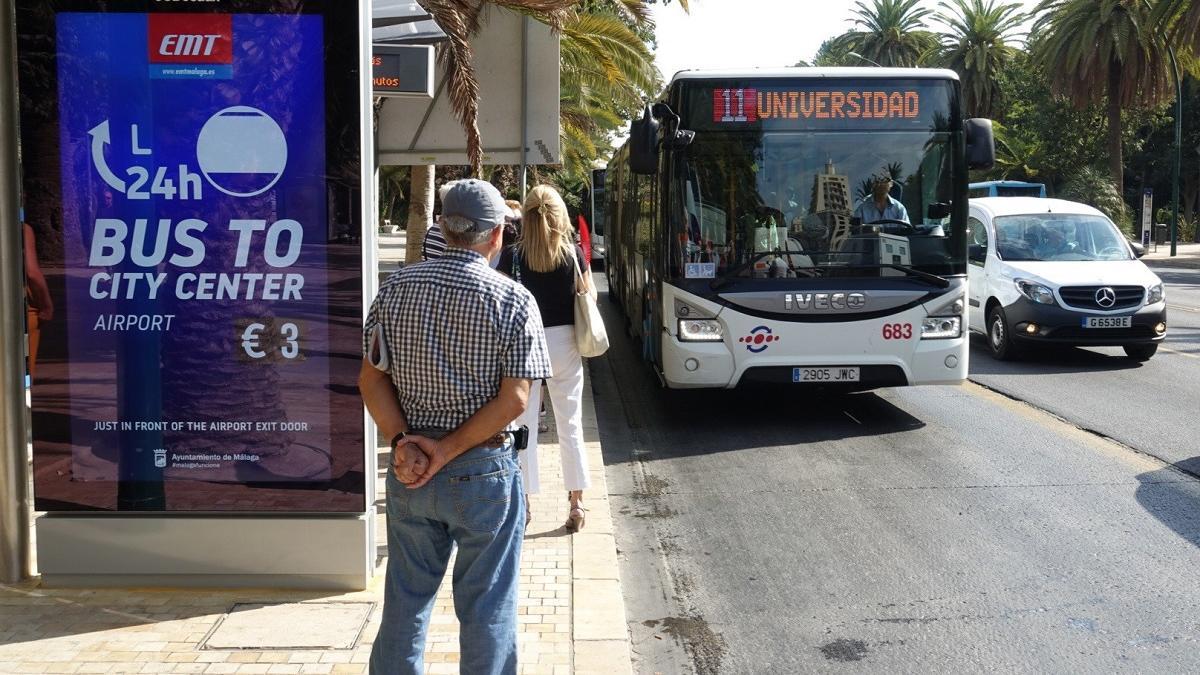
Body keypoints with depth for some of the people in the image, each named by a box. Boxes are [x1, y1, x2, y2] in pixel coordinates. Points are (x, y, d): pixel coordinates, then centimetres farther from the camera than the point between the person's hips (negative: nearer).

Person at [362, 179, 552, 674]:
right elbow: (514, 399, -15)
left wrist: (402, 442, -8)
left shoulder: (397, 287, -1)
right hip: (485, 473, -3)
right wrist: (448, 450, -13)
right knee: (487, 608, 10)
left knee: (405, 599, 18)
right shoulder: (513, 300, -11)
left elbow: (371, 378, -2)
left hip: (409, 472, 4)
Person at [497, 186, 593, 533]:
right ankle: (576, 503, 15)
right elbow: (587, 297, 5)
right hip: (564, 342, 2)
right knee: (570, 425, 11)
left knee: (523, 425, 9)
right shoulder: (573, 253, -5)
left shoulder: (512, 256, -8)